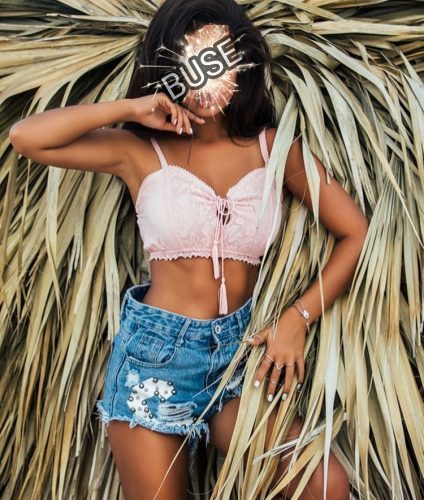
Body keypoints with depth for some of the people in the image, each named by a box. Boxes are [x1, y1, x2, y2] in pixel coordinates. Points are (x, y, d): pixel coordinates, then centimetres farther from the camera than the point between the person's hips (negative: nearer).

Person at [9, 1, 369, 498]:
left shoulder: (275, 148, 2)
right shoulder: (141, 151, -1)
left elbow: (358, 235, 2)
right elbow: (26, 136, -10)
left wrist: (299, 316, -6)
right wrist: (130, 109, -12)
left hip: (241, 352, 2)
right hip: (154, 352, -1)